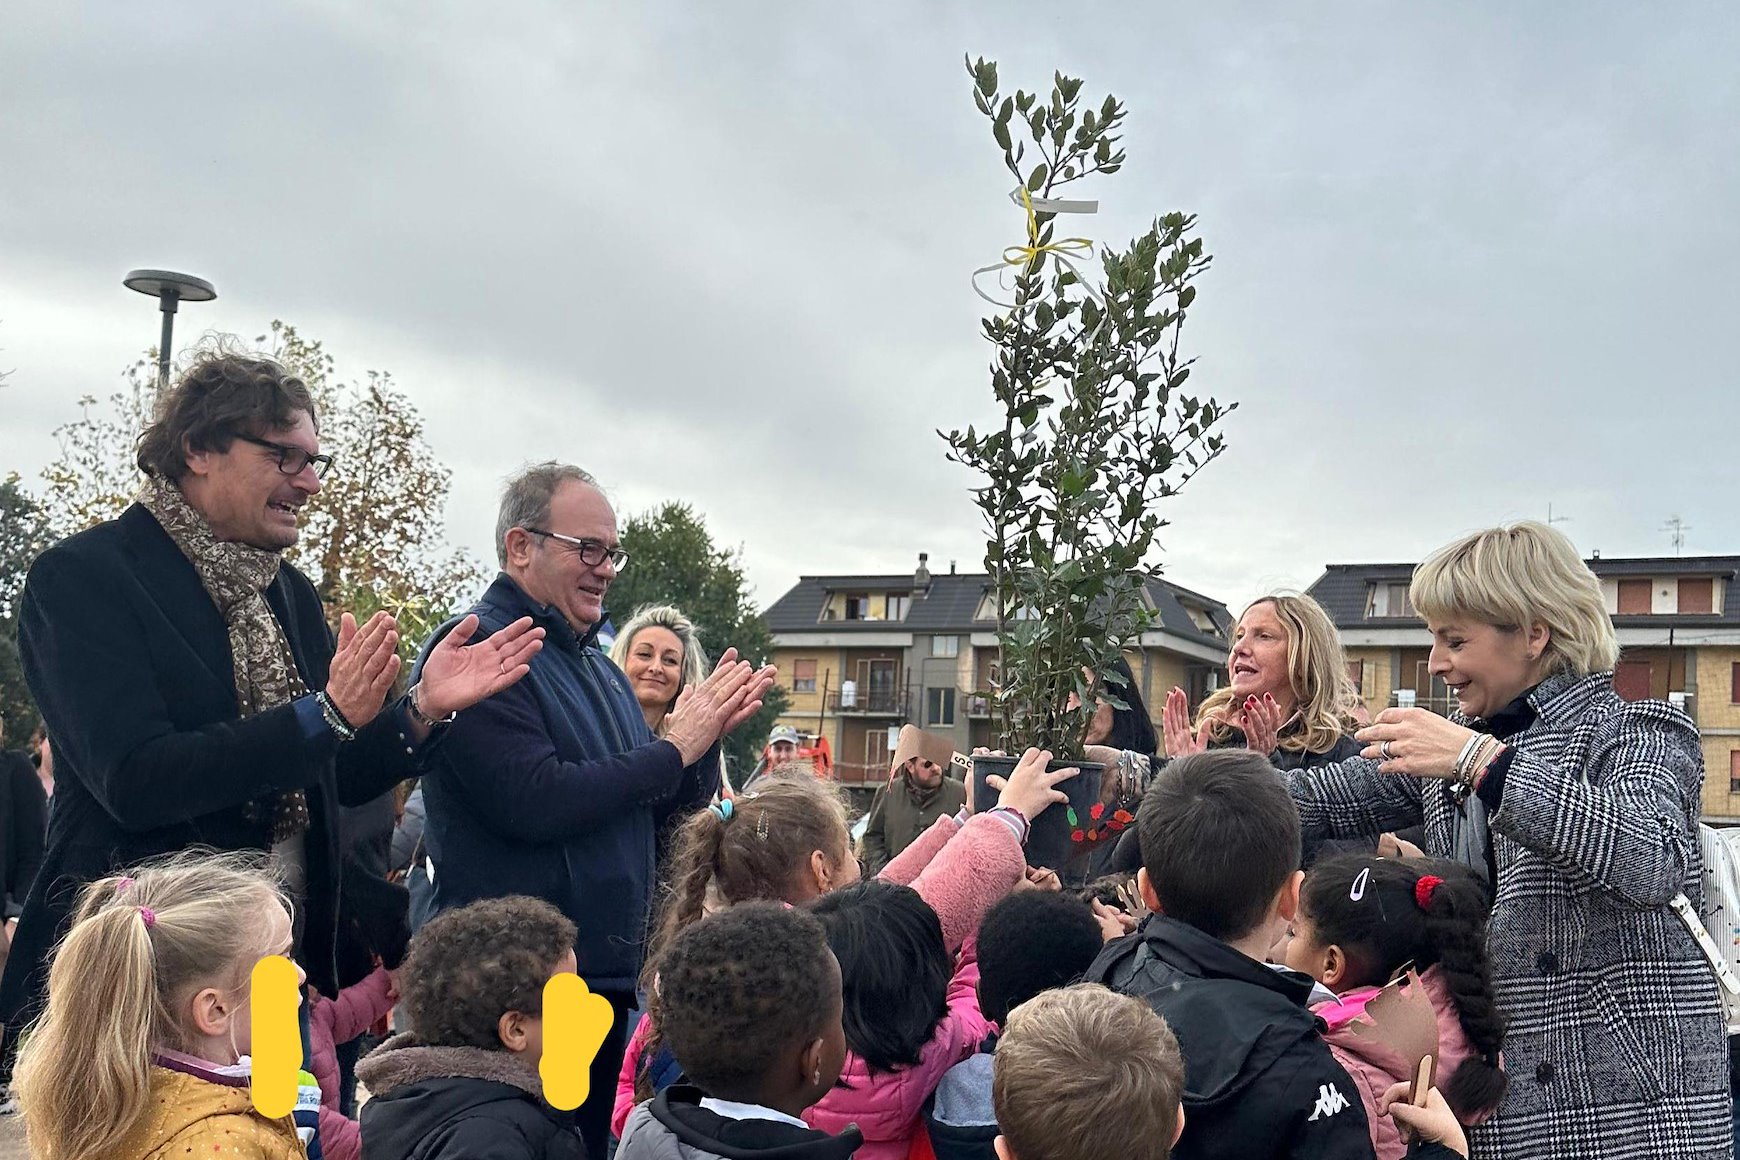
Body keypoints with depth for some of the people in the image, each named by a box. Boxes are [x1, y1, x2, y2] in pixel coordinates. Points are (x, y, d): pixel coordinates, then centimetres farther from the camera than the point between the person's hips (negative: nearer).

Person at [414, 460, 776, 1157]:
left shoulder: (597, 667, 15)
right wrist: (672, 748, -15)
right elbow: (536, 803, -24)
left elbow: (666, 813, 17)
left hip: (608, 979, 8)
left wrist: (707, 734, -1)